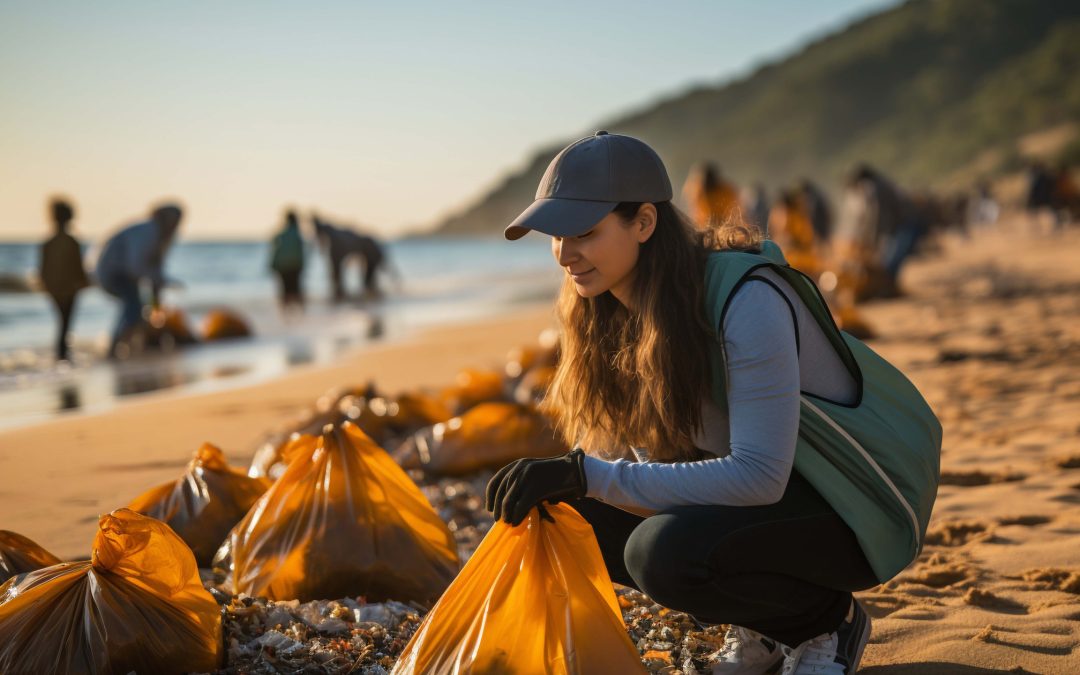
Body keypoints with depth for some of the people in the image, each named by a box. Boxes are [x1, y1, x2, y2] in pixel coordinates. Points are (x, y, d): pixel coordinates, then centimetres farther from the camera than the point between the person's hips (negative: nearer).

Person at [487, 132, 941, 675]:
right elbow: (613, 445, 0)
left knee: (667, 552, -33)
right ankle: (763, 625, 7)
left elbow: (758, 477, -35)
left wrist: (589, 476, -39)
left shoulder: (747, 299, -29)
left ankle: (829, 620, -2)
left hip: (856, 508, -8)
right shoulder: (614, 309, -5)